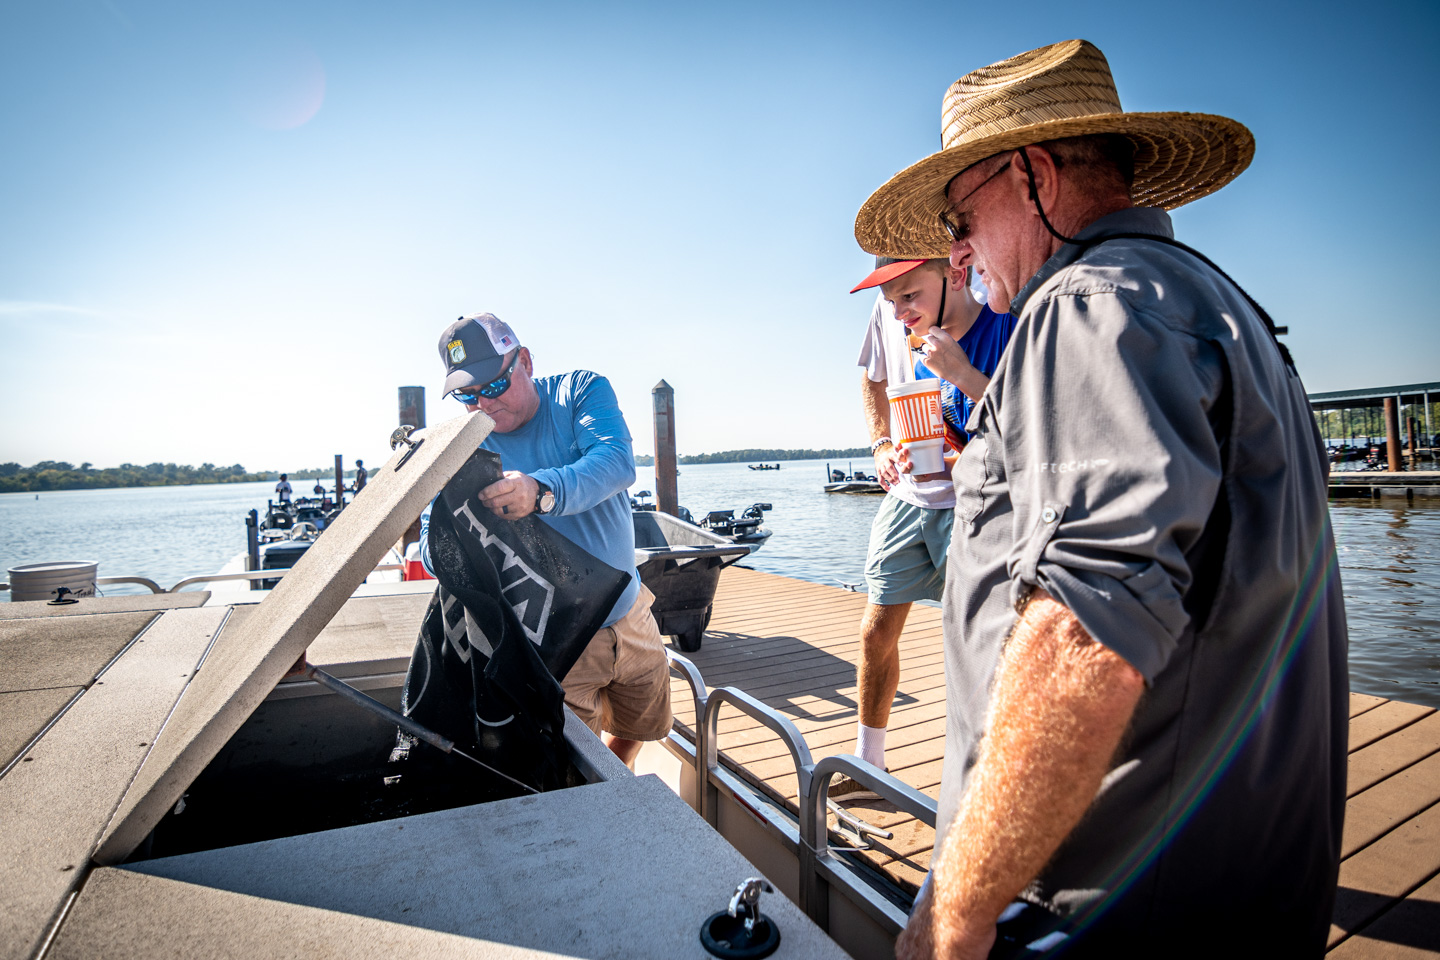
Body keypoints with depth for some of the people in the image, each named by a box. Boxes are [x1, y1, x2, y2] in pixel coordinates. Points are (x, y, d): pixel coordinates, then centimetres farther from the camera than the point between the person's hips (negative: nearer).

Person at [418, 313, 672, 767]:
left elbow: (617, 463, -26)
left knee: (636, 733, 23)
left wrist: (543, 492, -46)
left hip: (630, 614, 3)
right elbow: (433, 551, -13)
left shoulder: (582, 390, -7)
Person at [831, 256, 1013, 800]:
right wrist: (881, 445, 4)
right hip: (909, 496, 5)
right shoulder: (891, 315, -5)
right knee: (876, 634, 9)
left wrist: (962, 374, -32)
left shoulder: (1007, 329, -19)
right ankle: (868, 767, 29)